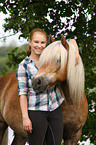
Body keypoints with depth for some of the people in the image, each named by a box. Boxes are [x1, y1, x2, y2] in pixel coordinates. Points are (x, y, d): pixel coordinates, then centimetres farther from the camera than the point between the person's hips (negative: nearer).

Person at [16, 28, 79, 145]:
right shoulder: (23, 66, -4)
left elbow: (71, 41, 16)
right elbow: (22, 93, -7)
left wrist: (76, 53, -5)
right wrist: (25, 118, -13)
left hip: (55, 109, 4)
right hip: (36, 112, -4)